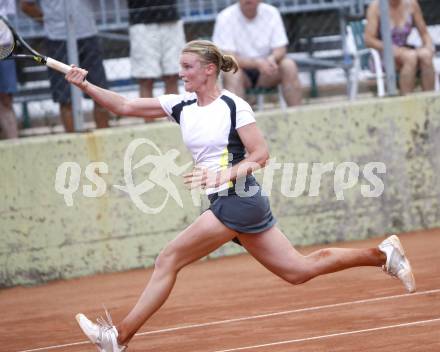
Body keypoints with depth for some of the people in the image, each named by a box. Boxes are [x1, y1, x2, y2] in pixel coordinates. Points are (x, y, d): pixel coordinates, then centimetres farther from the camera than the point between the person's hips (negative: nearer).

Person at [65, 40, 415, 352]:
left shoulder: (234, 106, -9)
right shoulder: (181, 105, 10)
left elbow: (261, 155, -10)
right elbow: (125, 106, 7)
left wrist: (223, 176, -22)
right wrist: (85, 85, -5)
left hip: (237, 200, -8)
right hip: (226, 203, 8)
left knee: (169, 259, -10)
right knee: (299, 269, 11)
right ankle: (382, 254, 20)